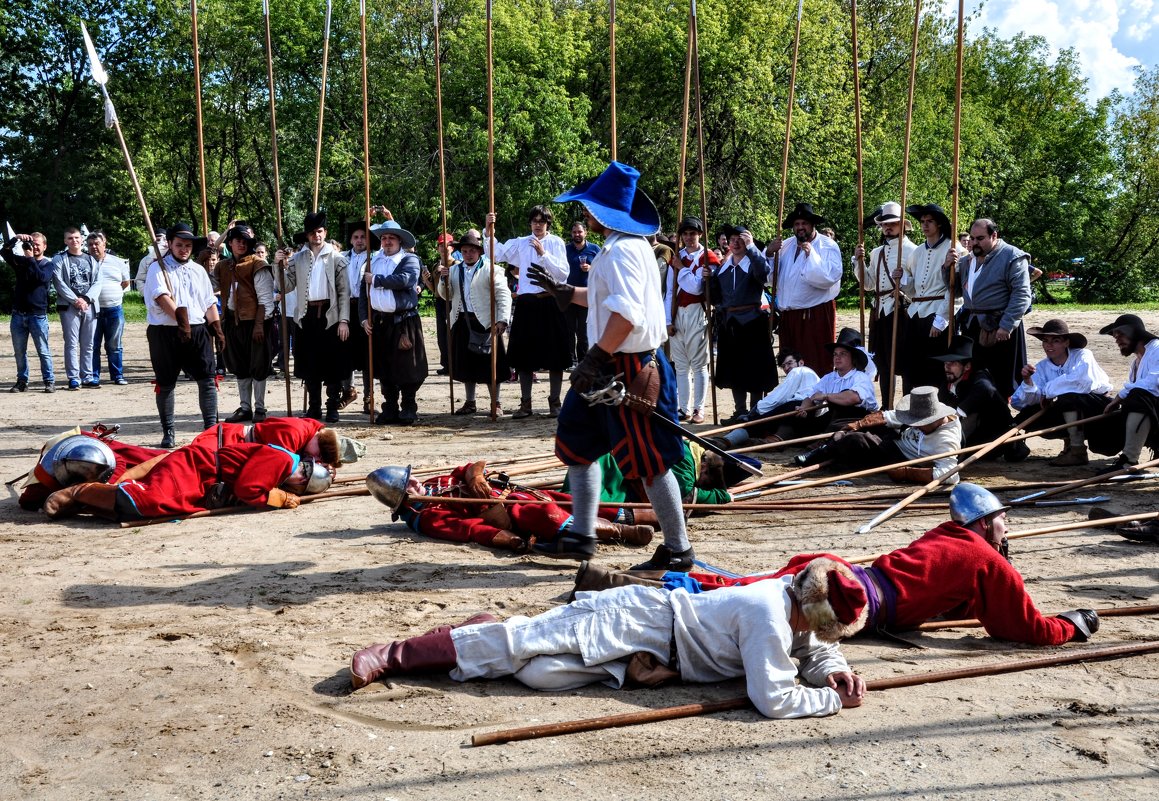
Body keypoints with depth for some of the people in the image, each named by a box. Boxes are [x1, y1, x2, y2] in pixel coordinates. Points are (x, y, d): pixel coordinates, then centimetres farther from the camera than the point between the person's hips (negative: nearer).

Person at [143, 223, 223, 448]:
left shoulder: (198, 270, 18)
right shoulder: (158, 268, 1)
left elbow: (210, 303, 18)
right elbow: (161, 296, -16)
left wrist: (217, 330, 8)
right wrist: (180, 319, -26)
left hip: (197, 331, 4)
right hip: (165, 332, -4)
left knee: (208, 379, -3)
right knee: (166, 384, 3)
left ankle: (211, 427, 2)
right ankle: (168, 432, 13)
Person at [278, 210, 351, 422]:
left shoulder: (336, 258, 2)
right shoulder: (297, 258, 10)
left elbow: (344, 292, -1)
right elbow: (287, 286, 6)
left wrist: (344, 320, -9)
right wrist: (281, 266, -8)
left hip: (330, 316, -3)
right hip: (306, 316, 3)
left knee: (332, 365, 0)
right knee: (309, 365, 8)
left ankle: (332, 408, 9)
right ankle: (314, 408, 17)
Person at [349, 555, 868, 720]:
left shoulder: (790, 595, 3)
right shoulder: (769, 620, -24)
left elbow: (816, 652, 18)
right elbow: (772, 699, -27)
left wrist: (836, 671, -3)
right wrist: (832, 700, -14)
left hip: (655, 611, 8)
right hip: (644, 621, -8)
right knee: (528, 644, -8)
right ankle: (395, 656, -1)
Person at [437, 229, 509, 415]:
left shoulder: (490, 269, -3)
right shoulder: (453, 270, 13)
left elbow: (503, 295, -9)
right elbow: (446, 296, 15)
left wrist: (502, 320, -19)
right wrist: (443, 279, -3)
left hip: (485, 323, -5)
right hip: (461, 322, 5)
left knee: (489, 365, 1)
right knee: (465, 364, 11)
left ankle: (495, 404, 10)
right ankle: (470, 403, 23)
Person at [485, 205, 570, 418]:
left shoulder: (556, 243, 1)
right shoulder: (521, 243, 8)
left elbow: (563, 273, -9)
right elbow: (495, 253, -2)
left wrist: (543, 253, -16)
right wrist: (489, 231, -14)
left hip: (550, 302, -2)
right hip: (526, 303, 3)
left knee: (554, 353, 3)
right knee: (524, 354, 5)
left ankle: (554, 402, 13)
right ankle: (525, 403, 14)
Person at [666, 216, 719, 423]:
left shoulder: (708, 258, -3)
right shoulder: (676, 257, 13)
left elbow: (696, 288, -16)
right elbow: (670, 292, 9)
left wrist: (682, 268, -5)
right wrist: (668, 320, 2)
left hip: (696, 314, -5)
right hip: (677, 314, 5)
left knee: (698, 364, -3)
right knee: (680, 365, 7)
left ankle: (698, 409, 1)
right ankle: (683, 408, 12)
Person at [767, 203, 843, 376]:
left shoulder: (828, 246, -1)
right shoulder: (786, 246, 11)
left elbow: (830, 277, -17)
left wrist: (811, 254, -20)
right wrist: (769, 254, -6)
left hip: (817, 315, -5)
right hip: (788, 315, 5)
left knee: (819, 365, -2)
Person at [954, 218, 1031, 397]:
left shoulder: (1012, 257, -7)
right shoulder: (969, 259, 16)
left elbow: (1022, 295, -14)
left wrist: (1006, 326, -21)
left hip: (999, 328, -7)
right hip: (971, 326, 7)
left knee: (1001, 381, 0)